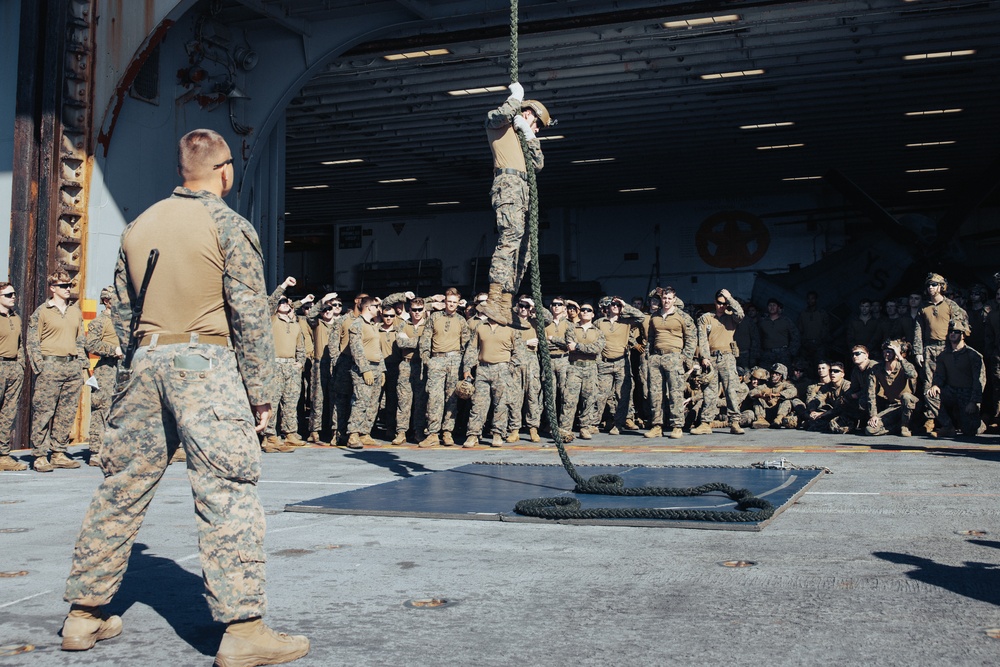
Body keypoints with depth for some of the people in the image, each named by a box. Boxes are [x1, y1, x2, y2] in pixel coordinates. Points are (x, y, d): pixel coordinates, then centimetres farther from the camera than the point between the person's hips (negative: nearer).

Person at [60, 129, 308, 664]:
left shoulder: (139, 226, 15)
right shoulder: (228, 224, -2)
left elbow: (122, 313, 17)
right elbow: (250, 314, -7)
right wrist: (259, 391, -2)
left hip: (146, 361, 6)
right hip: (205, 361, -6)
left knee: (122, 488, 13)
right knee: (227, 490, -8)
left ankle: (84, 614, 22)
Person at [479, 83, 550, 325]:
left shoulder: (522, 139, 35)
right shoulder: (498, 124, 14)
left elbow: (538, 164, 21)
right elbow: (501, 114, -12)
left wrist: (530, 136, 12)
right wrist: (516, 97, 5)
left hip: (523, 191, 9)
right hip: (508, 183, -9)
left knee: (522, 247, -1)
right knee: (511, 235, -27)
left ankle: (505, 307, -5)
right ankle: (493, 302, -37)